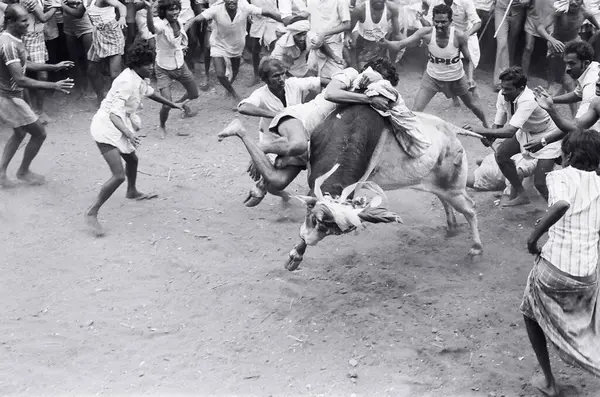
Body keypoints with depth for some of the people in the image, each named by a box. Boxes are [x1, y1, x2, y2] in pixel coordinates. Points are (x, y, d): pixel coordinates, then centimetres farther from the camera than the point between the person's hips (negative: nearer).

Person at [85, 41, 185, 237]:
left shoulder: (138, 78, 3)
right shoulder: (127, 82, -25)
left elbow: (150, 92, 26)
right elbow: (114, 114, -31)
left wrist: (173, 105, 34)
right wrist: (129, 133, -45)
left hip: (119, 126, 10)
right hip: (107, 127, -10)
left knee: (132, 159, 30)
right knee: (119, 175, -17)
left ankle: (132, 192, 58)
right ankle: (92, 213, -9)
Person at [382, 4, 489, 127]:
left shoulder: (458, 36, -26)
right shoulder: (426, 33, -25)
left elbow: (468, 60, -12)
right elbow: (399, 45, -30)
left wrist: (470, 78, -28)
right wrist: (384, 41, -49)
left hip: (456, 78, 0)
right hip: (432, 77, 0)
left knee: (472, 105, 22)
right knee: (416, 111, -12)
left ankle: (486, 125, 52)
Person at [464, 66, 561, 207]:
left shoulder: (528, 101, -38)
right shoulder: (503, 96, -16)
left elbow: (511, 131, -46)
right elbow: (498, 124, -7)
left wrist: (483, 130, -45)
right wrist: (489, 136, -28)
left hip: (547, 138, -8)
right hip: (526, 132, 8)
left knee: (540, 183, -15)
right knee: (501, 154, -2)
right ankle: (520, 195, 15)